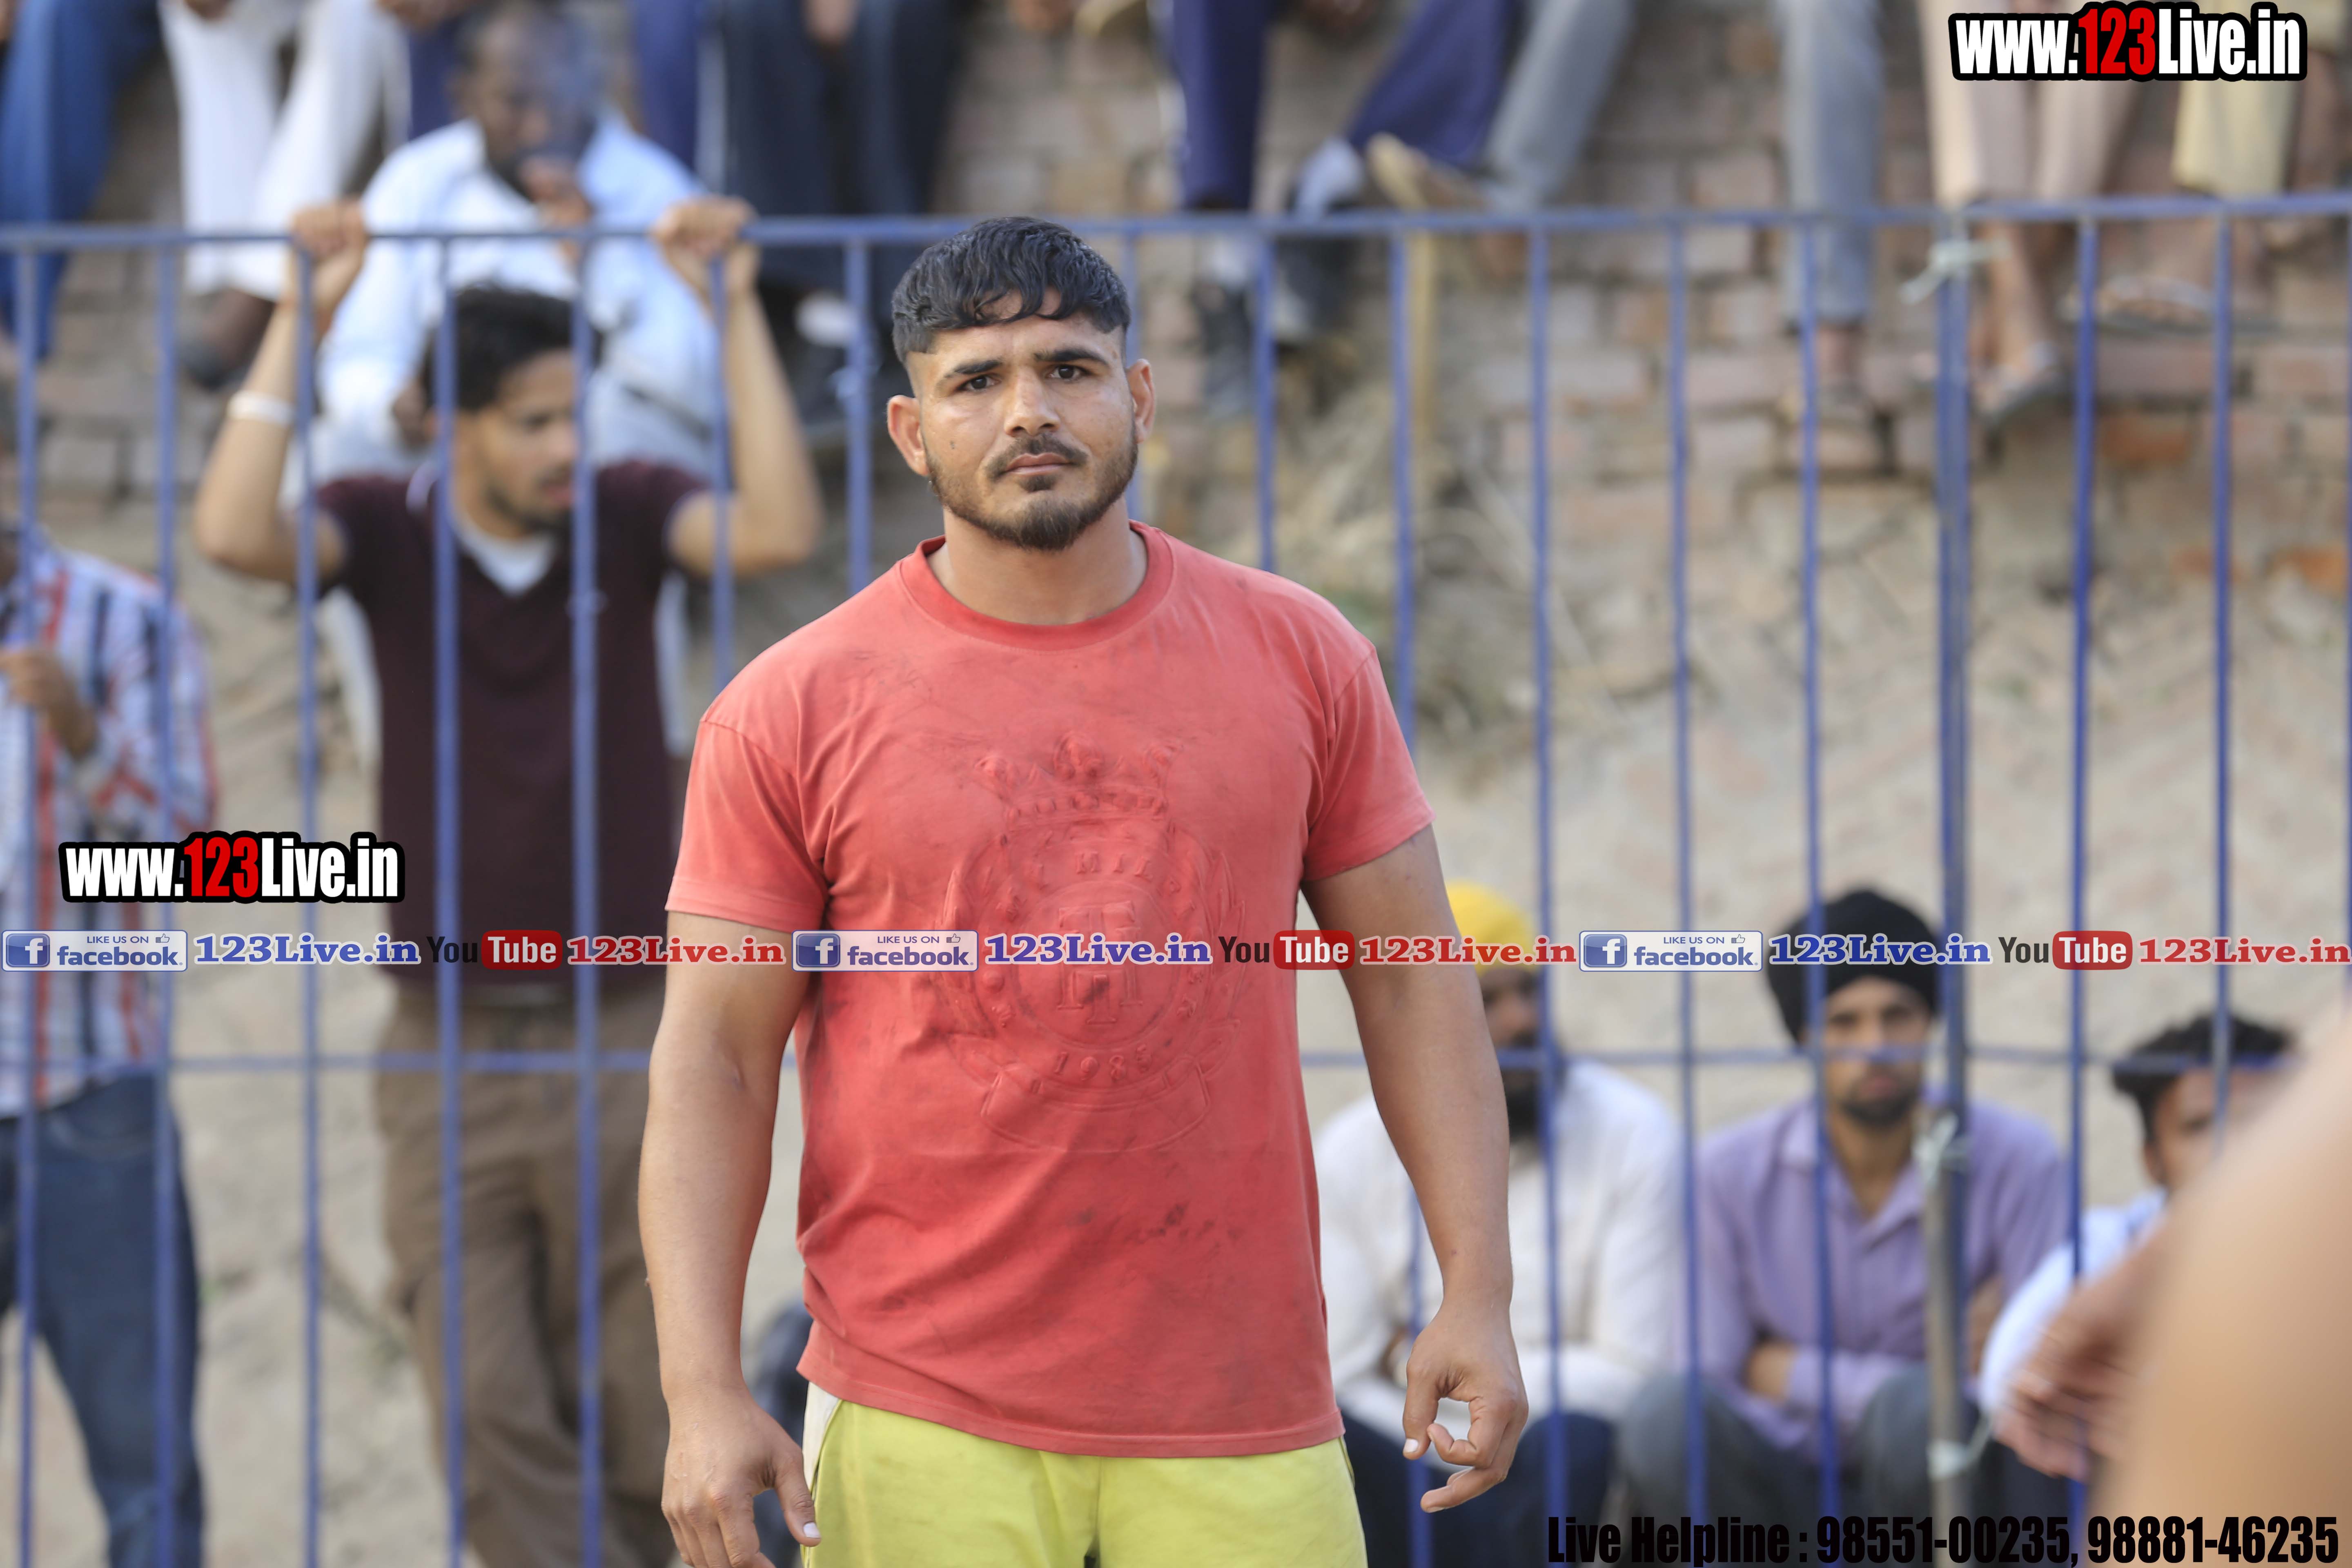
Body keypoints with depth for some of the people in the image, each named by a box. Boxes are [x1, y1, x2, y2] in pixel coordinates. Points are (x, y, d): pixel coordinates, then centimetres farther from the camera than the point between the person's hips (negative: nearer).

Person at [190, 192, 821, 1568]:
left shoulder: (628, 514, -3)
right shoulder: (392, 529, -4)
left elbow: (781, 531, -21)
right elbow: (237, 531, -23)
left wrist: (734, 311, -23)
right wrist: (306, 316, -24)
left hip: (627, 1031, 0)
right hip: (455, 1041, 0)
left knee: (655, 1425, 2)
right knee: (493, 1410, -8)